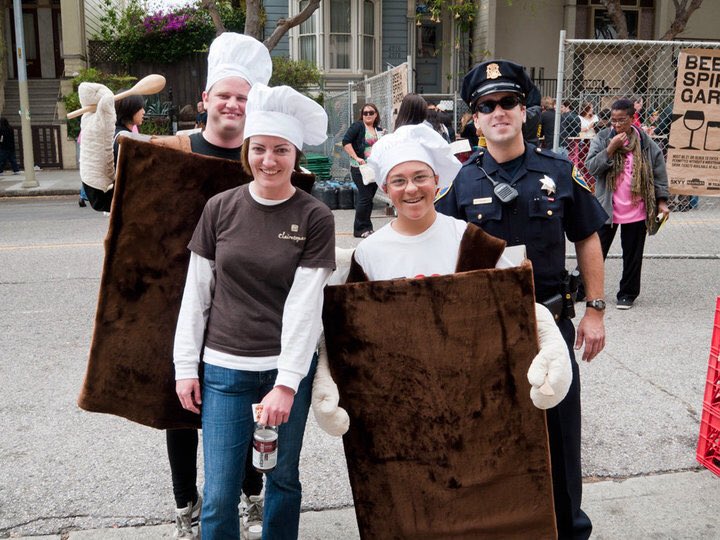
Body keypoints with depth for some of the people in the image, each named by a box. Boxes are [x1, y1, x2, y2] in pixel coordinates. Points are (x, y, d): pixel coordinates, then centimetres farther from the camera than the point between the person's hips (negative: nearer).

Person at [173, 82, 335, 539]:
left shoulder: (315, 217, -6)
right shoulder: (220, 208, 0)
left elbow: (305, 303, -11)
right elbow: (197, 292, 3)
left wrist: (287, 382, -16)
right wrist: (186, 366, 2)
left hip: (288, 368, -1)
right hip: (224, 368, 1)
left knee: (283, 479, 15)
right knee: (219, 494, 4)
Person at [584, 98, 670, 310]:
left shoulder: (646, 143, 0)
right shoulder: (602, 139, -1)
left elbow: (659, 173, 5)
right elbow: (591, 166, -10)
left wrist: (661, 202, 2)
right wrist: (611, 148, -19)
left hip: (636, 210, 1)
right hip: (607, 208, 0)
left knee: (632, 255, 9)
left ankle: (627, 294, 22)